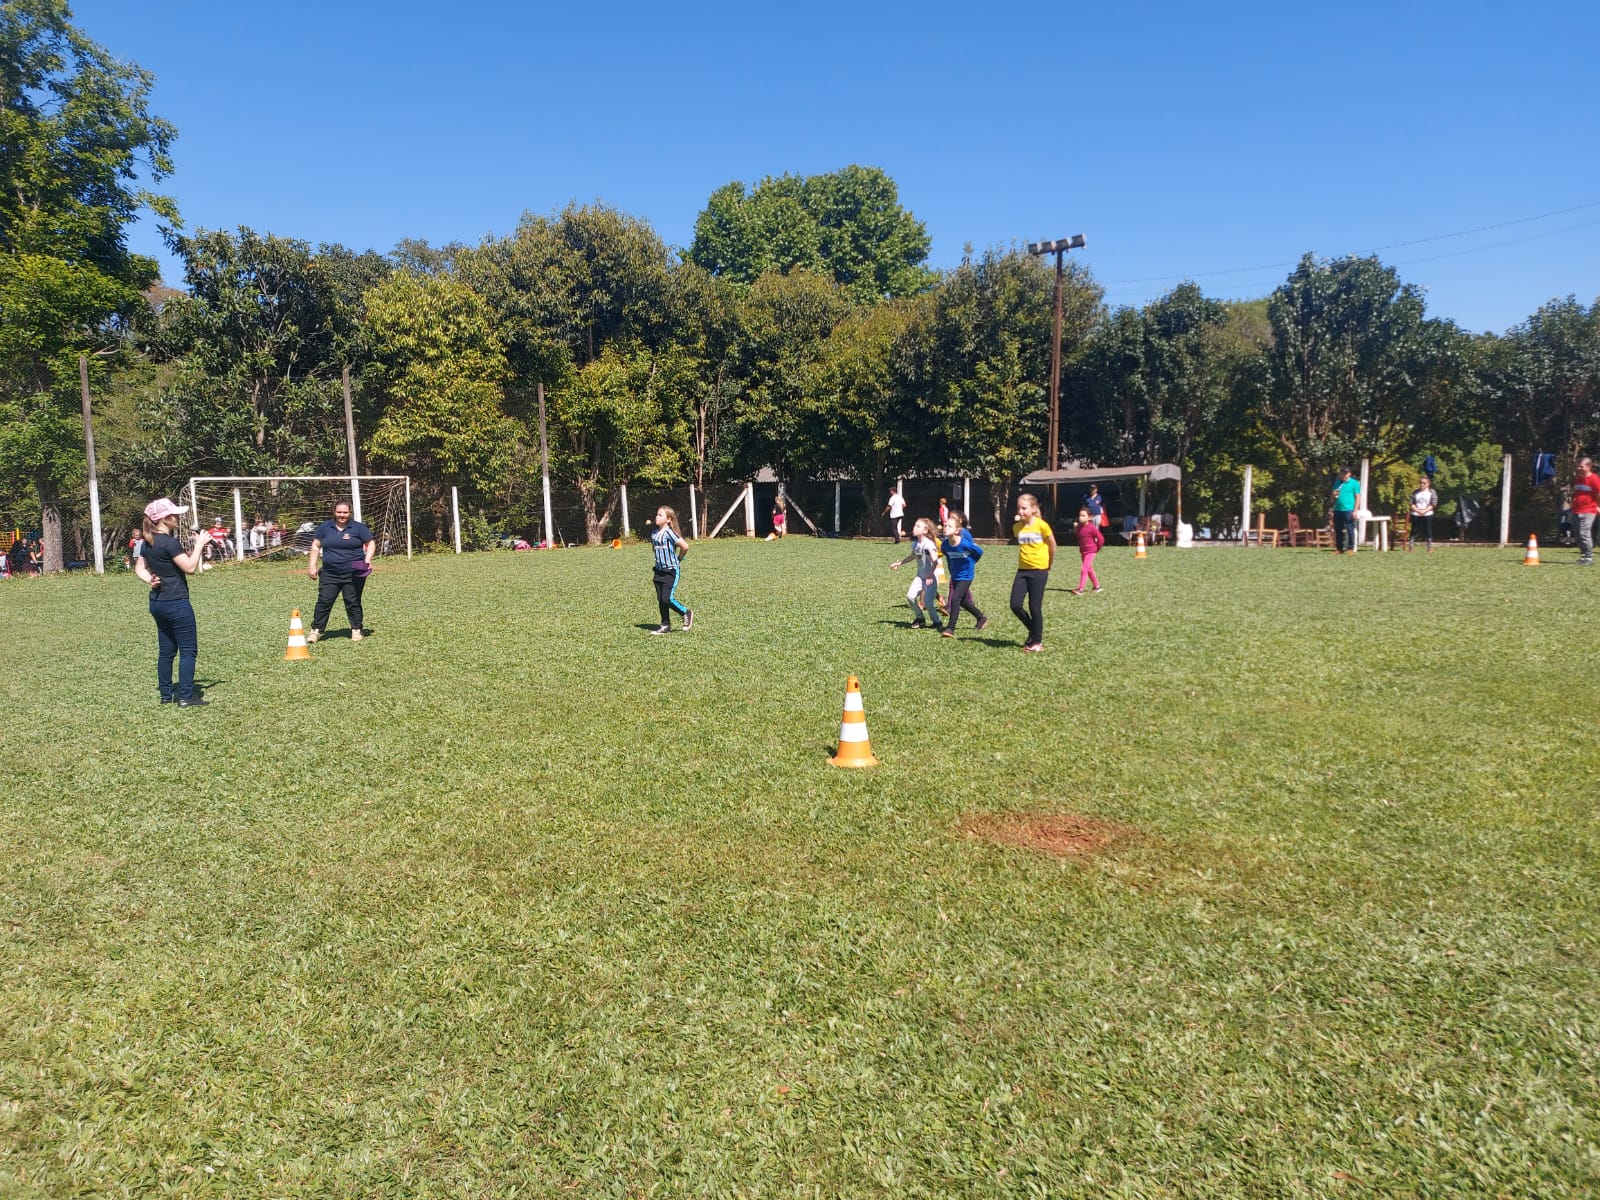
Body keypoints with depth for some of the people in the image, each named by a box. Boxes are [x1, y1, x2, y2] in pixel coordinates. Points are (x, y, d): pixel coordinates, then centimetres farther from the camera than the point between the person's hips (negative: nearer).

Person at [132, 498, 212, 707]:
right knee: (188, 650, -3)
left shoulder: (148, 543, 10)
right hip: (176, 603, -9)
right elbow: (190, 567, -17)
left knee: (166, 650, 15)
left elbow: (139, 568, 16)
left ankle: (166, 693, 21)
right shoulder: (169, 542, -18)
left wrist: (149, 580, 1)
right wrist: (199, 544, -11)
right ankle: (186, 697, -3)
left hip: (157, 602, 9)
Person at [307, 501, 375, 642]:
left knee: (353, 602, 3)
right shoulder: (325, 527, 8)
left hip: (353, 574, -2)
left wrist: (367, 560, -8)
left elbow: (370, 544, 7)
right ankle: (315, 630, 4)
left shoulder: (358, 527, 2)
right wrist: (312, 565, 6)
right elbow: (315, 546, 13)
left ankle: (357, 630, 15)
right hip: (329, 573, 2)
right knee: (324, 601, -2)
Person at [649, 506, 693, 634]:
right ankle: (665, 625, 16)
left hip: (671, 570, -7)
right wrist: (659, 559, 14)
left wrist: (678, 559, -2)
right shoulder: (654, 534, 8)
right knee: (660, 600, 7)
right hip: (659, 570, 8)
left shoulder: (669, 533, -15)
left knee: (667, 598, -13)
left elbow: (685, 547, -17)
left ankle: (686, 613, 9)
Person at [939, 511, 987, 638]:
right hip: (955, 575, 7)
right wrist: (952, 568, 12)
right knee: (963, 601, 19)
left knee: (955, 599, -15)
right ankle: (981, 618, 40)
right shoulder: (945, 544, -10)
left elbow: (979, 552, -10)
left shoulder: (964, 543, -26)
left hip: (966, 576, -7)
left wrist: (969, 563, 2)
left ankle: (951, 628, -8)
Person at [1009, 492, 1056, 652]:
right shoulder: (1016, 527, 4)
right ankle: (1034, 631, 19)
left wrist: (1049, 564, 10)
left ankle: (1037, 641, 13)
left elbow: (1052, 546, -1)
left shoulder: (1041, 525, -12)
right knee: (1015, 604, -4)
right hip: (1023, 570, 5)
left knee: (1035, 607, -2)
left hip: (1039, 570, -5)